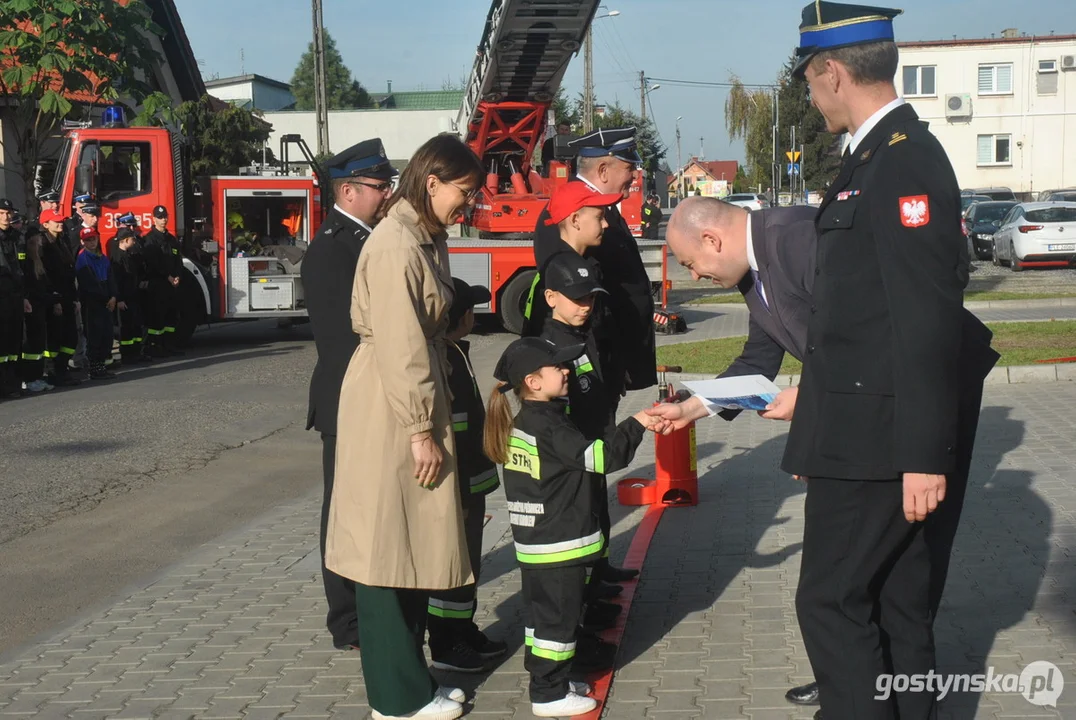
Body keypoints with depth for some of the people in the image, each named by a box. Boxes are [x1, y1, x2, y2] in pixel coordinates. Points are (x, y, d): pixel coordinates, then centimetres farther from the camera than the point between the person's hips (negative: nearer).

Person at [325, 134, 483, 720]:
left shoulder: (426, 238, 13)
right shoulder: (395, 245, -18)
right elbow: (398, 346, -21)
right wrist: (421, 430, -19)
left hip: (418, 400, 10)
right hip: (389, 408, -10)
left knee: (415, 545, 15)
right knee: (388, 549, -1)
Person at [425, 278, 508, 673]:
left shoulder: (454, 355, 12)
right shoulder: (445, 362, -21)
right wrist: (458, 495, -24)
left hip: (468, 484, 10)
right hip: (456, 489, -10)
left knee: (465, 562, 18)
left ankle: (464, 633, 30)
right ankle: (446, 646, 10)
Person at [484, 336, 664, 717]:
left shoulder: (520, 423, 9)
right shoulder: (550, 428, -20)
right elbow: (599, 456, -22)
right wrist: (634, 425, -14)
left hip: (533, 543, 9)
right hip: (560, 544, -9)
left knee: (540, 613, 16)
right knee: (559, 618, 0)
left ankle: (547, 681, 28)